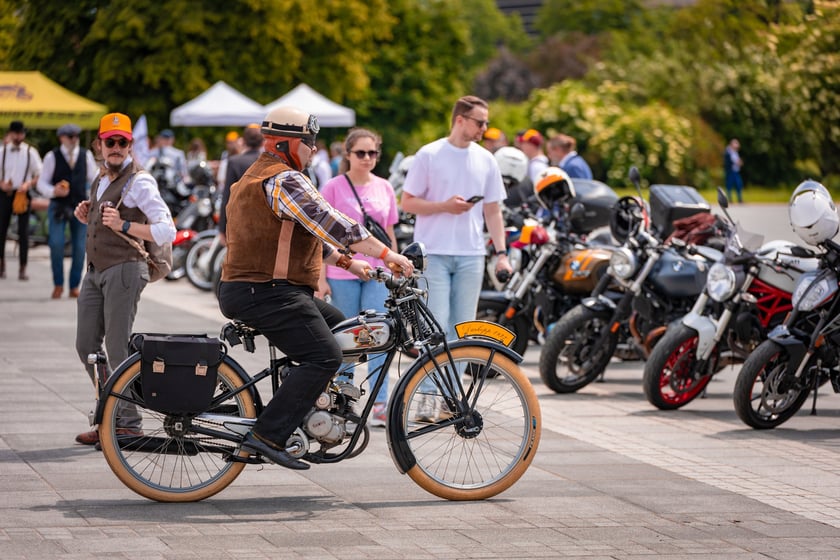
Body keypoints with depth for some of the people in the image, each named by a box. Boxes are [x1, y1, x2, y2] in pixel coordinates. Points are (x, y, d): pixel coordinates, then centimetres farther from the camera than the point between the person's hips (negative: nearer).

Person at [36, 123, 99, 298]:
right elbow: (42, 183, -1)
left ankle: (75, 287, 13)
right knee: (56, 244, -16)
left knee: (79, 248, 1)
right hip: (58, 206, -2)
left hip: (80, 207, 2)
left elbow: (95, 179, 14)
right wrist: (54, 191, -21)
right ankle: (58, 284, 0)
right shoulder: (52, 157, -1)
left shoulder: (86, 155, 6)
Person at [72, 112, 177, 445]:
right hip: (95, 271, 9)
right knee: (86, 346, 8)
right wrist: (88, 217, 9)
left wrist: (124, 225, -25)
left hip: (124, 270, -9)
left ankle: (129, 423, 0)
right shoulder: (101, 181, 17)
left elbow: (167, 231, -17)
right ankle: (110, 415, 19)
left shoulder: (139, 182, -10)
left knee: (117, 350, -7)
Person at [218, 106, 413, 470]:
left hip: (259, 288, 11)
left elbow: (308, 233, 27)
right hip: (263, 293, -11)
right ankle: (268, 436, -23)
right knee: (324, 356, -19)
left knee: (338, 325, 23)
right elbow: (331, 223, -22)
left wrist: (346, 262, 21)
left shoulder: (260, 177, 22)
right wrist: (387, 255, -20)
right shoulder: (284, 180, -14)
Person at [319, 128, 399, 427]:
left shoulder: (384, 188, 8)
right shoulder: (334, 187, -2)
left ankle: (379, 405, -5)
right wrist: (321, 278, -7)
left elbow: (389, 234, 14)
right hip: (343, 273, -2)